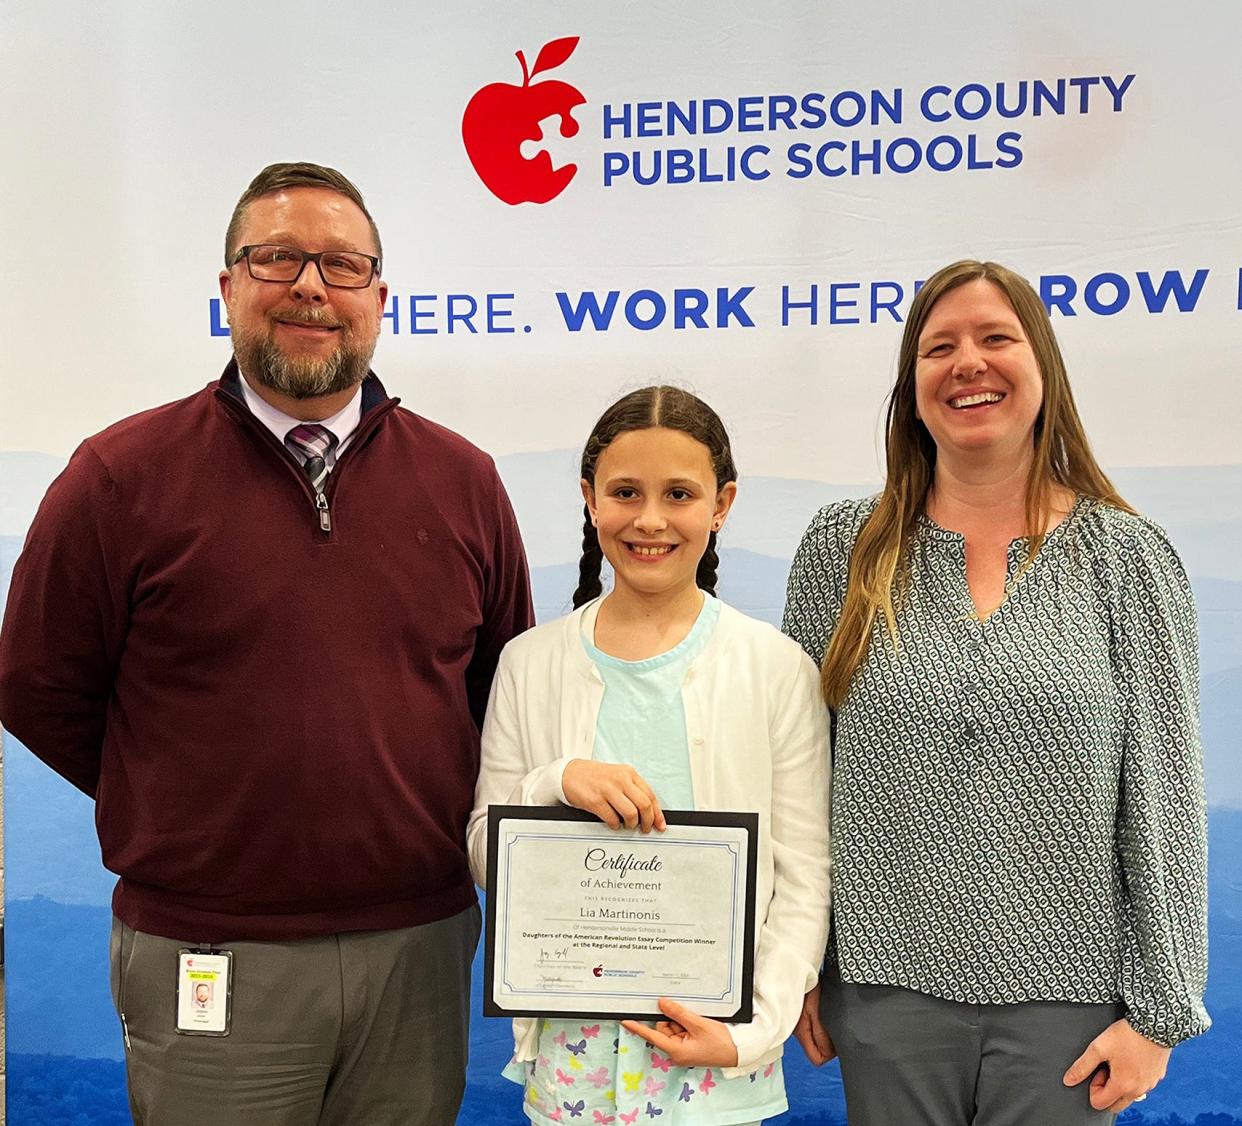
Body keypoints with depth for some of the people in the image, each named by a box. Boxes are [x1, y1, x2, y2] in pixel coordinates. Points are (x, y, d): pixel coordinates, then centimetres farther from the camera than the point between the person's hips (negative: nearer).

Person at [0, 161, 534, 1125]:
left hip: (422, 945, 3)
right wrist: (186, 814, 3)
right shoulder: (122, 477, -6)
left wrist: (419, 815, 4)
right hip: (208, 961, -2)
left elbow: (507, 685, 11)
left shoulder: (462, 480, 2)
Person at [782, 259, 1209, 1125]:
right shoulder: (841, 550, -1)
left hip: (1066, 993, -1)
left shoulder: (1127, 554, -4)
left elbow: (1165, 792, -4)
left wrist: (1159, 1010, -5)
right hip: (886, 989, 1)